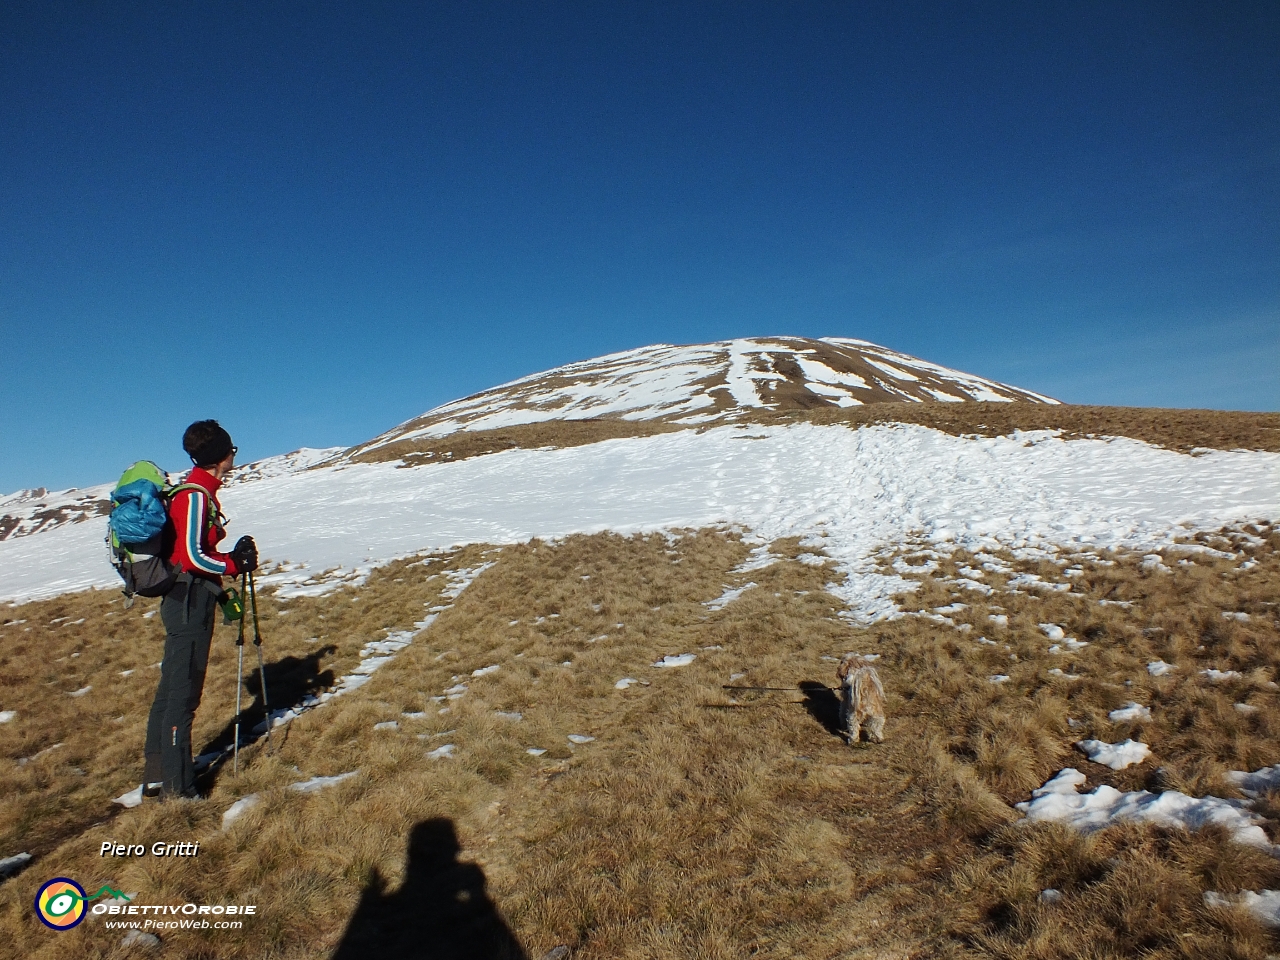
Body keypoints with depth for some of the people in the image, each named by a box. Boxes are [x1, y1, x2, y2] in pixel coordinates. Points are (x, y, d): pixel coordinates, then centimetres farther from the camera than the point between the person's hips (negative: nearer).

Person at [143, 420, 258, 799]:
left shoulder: (199, 491, 12)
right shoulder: (196, 494, -16)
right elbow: (191, 557, -21)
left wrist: (231, 561, 3)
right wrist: (235, 565, -10)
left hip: (186, 601, 10)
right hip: (189, 603, -10)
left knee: (172, 688, 16)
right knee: (183, 693, -2)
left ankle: (157, 774, 28)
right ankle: (176, 786, 9)